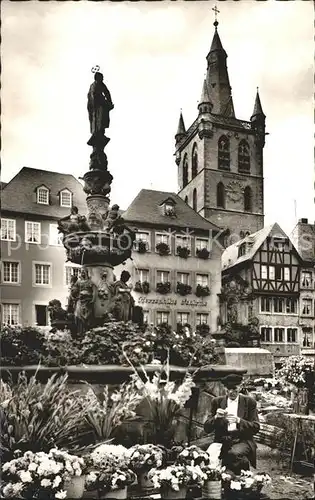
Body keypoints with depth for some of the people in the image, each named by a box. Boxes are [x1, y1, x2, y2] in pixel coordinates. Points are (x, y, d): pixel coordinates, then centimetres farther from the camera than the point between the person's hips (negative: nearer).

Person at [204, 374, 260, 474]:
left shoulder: (249, 402, 6)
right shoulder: (217, 402, 9)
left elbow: (256, 427, -2)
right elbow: (207, 429, 5)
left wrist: (239, 421, -20)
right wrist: (216, 417, -16)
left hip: (243, 440, -1)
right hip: (222, 441, 1)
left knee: (234, 453, -35)